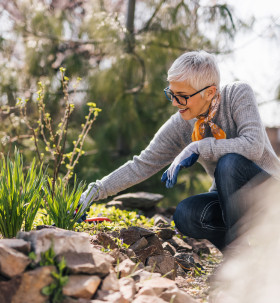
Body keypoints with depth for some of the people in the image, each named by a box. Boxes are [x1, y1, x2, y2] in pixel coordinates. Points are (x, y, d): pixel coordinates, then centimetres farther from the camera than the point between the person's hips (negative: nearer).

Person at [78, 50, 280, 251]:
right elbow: (143, 165, -5)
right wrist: (99, 189, -13)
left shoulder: (238, 95, -17)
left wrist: (197, 147, -30)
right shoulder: (180, 125, -7)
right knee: (185, 215, -26)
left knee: (230, 161, -33)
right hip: (229, 196, 3)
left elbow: (253, 145, -30)